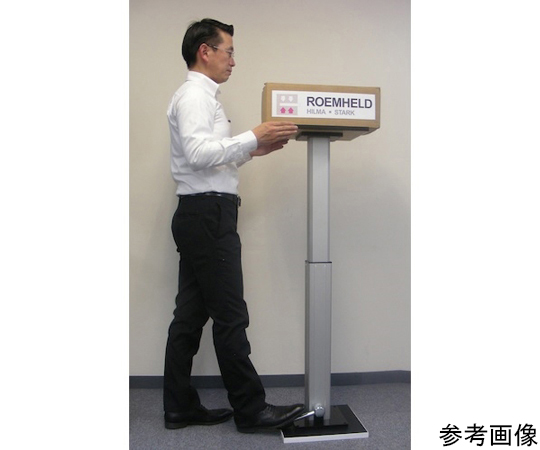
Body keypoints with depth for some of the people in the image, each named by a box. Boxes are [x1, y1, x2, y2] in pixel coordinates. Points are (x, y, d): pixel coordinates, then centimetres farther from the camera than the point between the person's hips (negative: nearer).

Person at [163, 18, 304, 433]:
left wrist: (253, 150, 16)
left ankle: (181, 407, 21)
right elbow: (199, 153, -24)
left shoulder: (202, 96, 24)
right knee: (230, 316, -4)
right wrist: (253, 137, -22)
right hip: (208, 215, -11)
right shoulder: (195, 96, -8)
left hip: (202, 215, 11)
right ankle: (251, 409, 8)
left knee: (190, 314, 11)